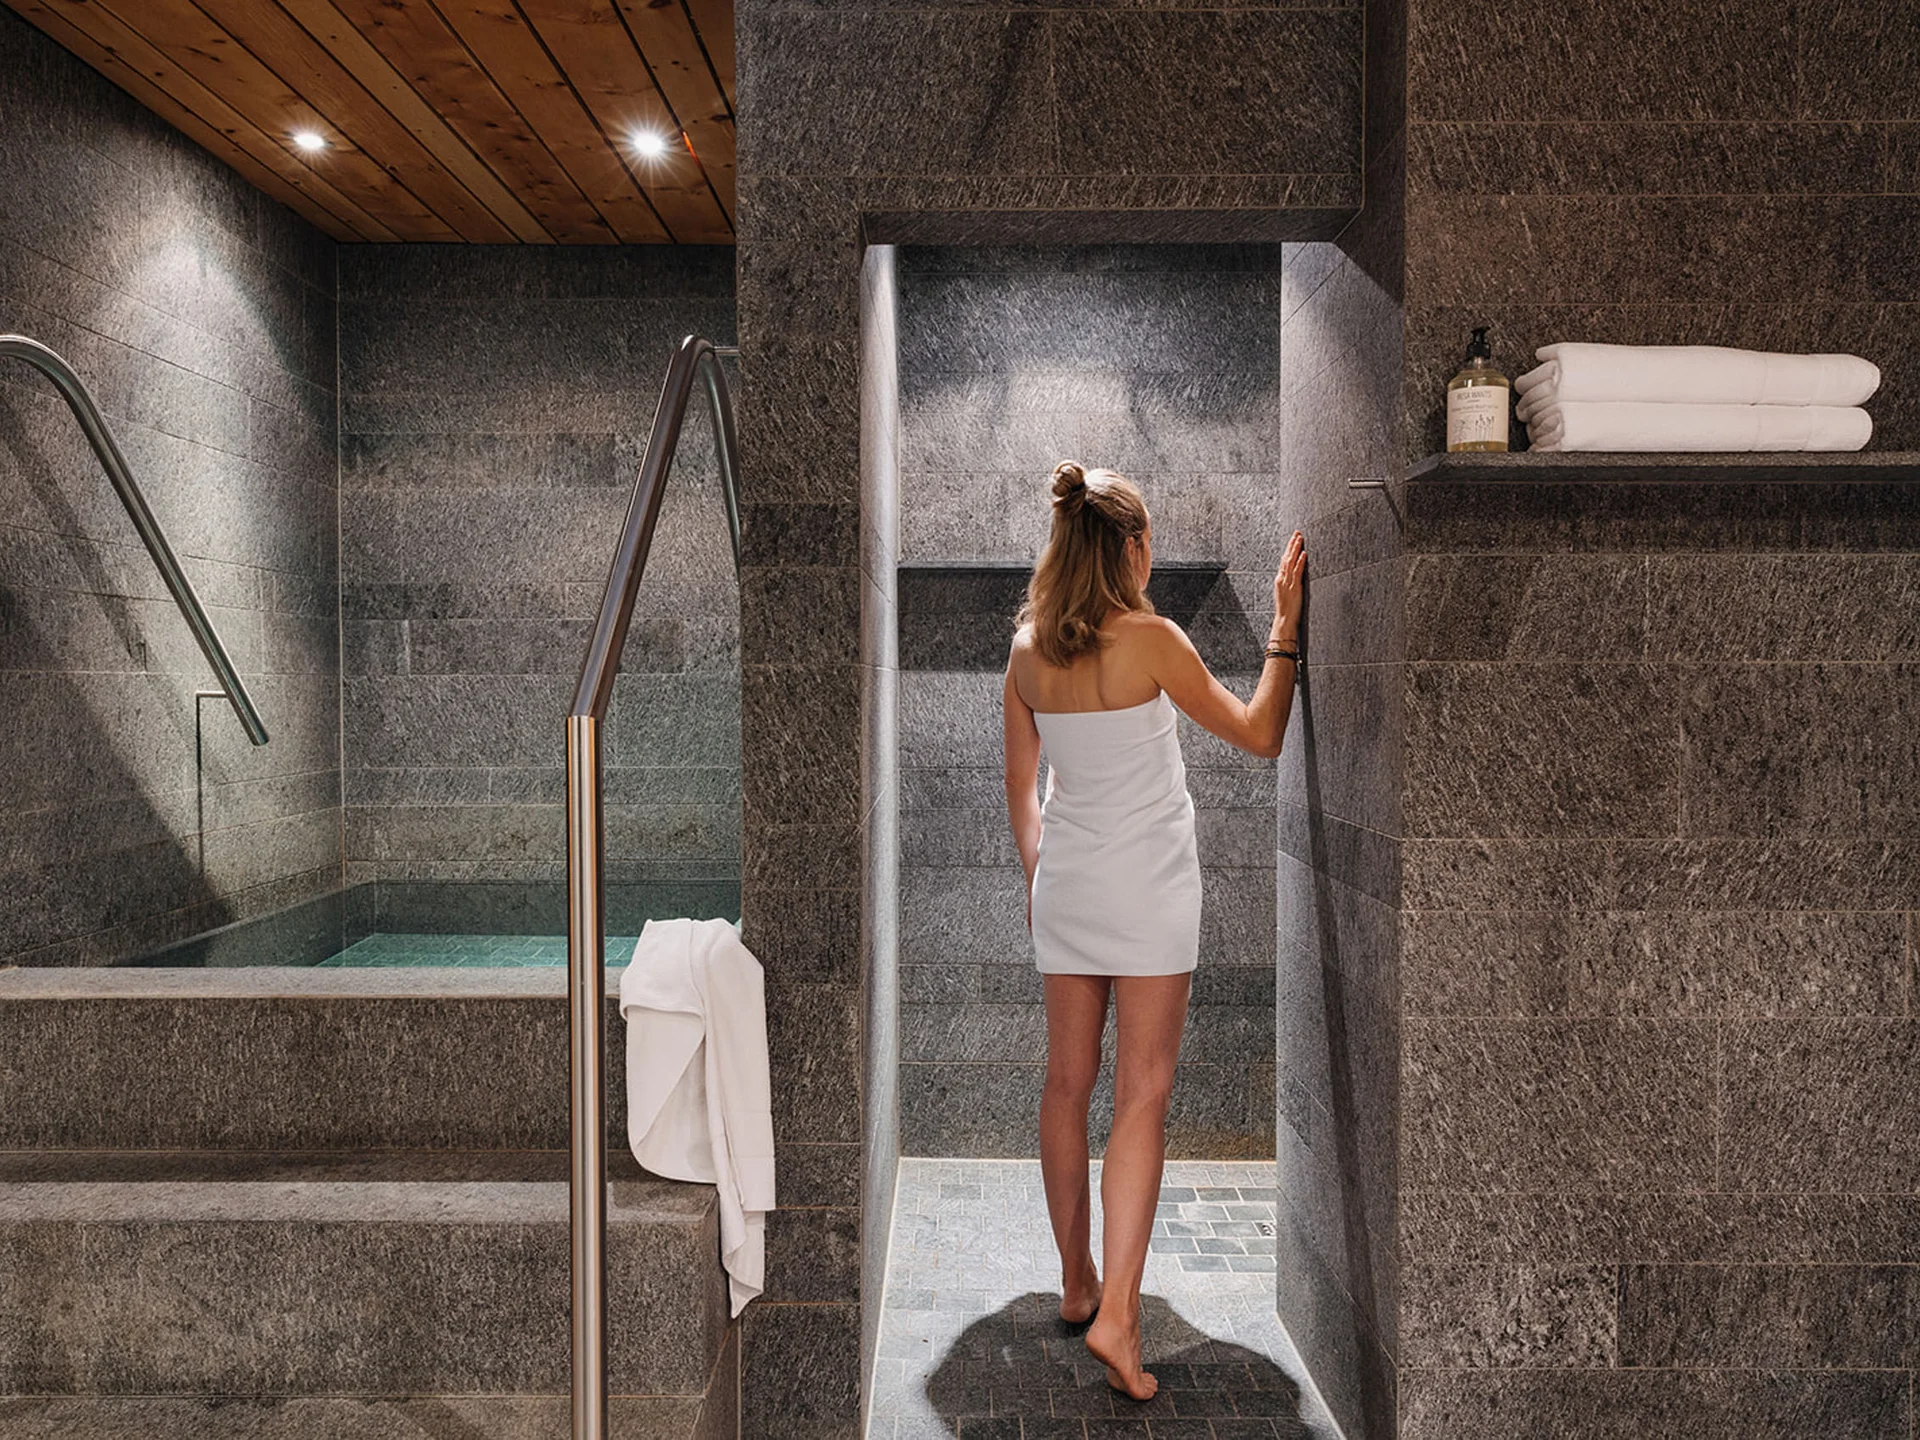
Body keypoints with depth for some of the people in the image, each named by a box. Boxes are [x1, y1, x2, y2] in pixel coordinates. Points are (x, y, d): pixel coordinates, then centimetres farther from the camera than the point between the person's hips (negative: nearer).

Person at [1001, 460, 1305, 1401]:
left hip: (1064, 885, 5)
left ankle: (1076, 1282, 28)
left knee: (1068, 1082, 14)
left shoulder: (1028, 651, 2)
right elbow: (1258, 735, -5)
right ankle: (1117, 1314, -3)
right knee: (1142, 1094, -1)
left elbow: (1020, 786, 9)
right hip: (1148, 885, -5)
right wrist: (1287, 628, 1)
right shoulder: (1150, 640, -13)